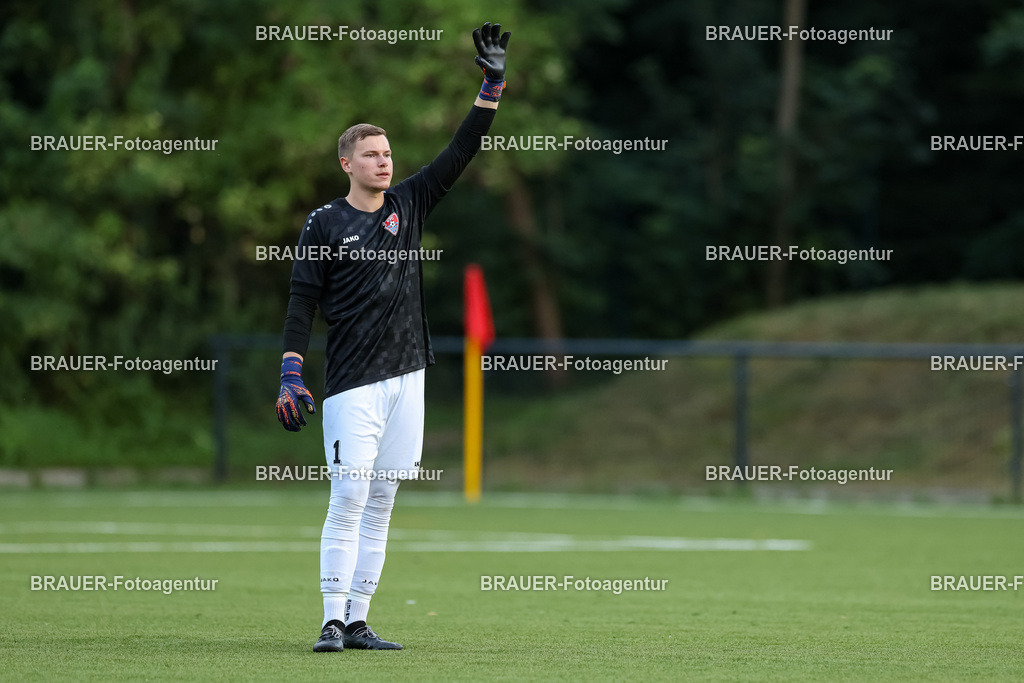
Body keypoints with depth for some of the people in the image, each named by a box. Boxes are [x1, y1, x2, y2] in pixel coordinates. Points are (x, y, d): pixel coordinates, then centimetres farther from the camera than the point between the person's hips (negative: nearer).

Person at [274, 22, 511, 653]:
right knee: (348, 499, -11)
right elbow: (302, 304, -2)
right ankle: (333, 621, -9)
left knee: (381, 503, 5)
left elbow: (463, 151, 6)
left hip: (407, 376, 5)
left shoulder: (409, 204, 11)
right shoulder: (324, 224, -1)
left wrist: (494, 82, -2)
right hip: (353, 382, -5)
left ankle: (358, 622, 8)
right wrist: (291, 378, -10)